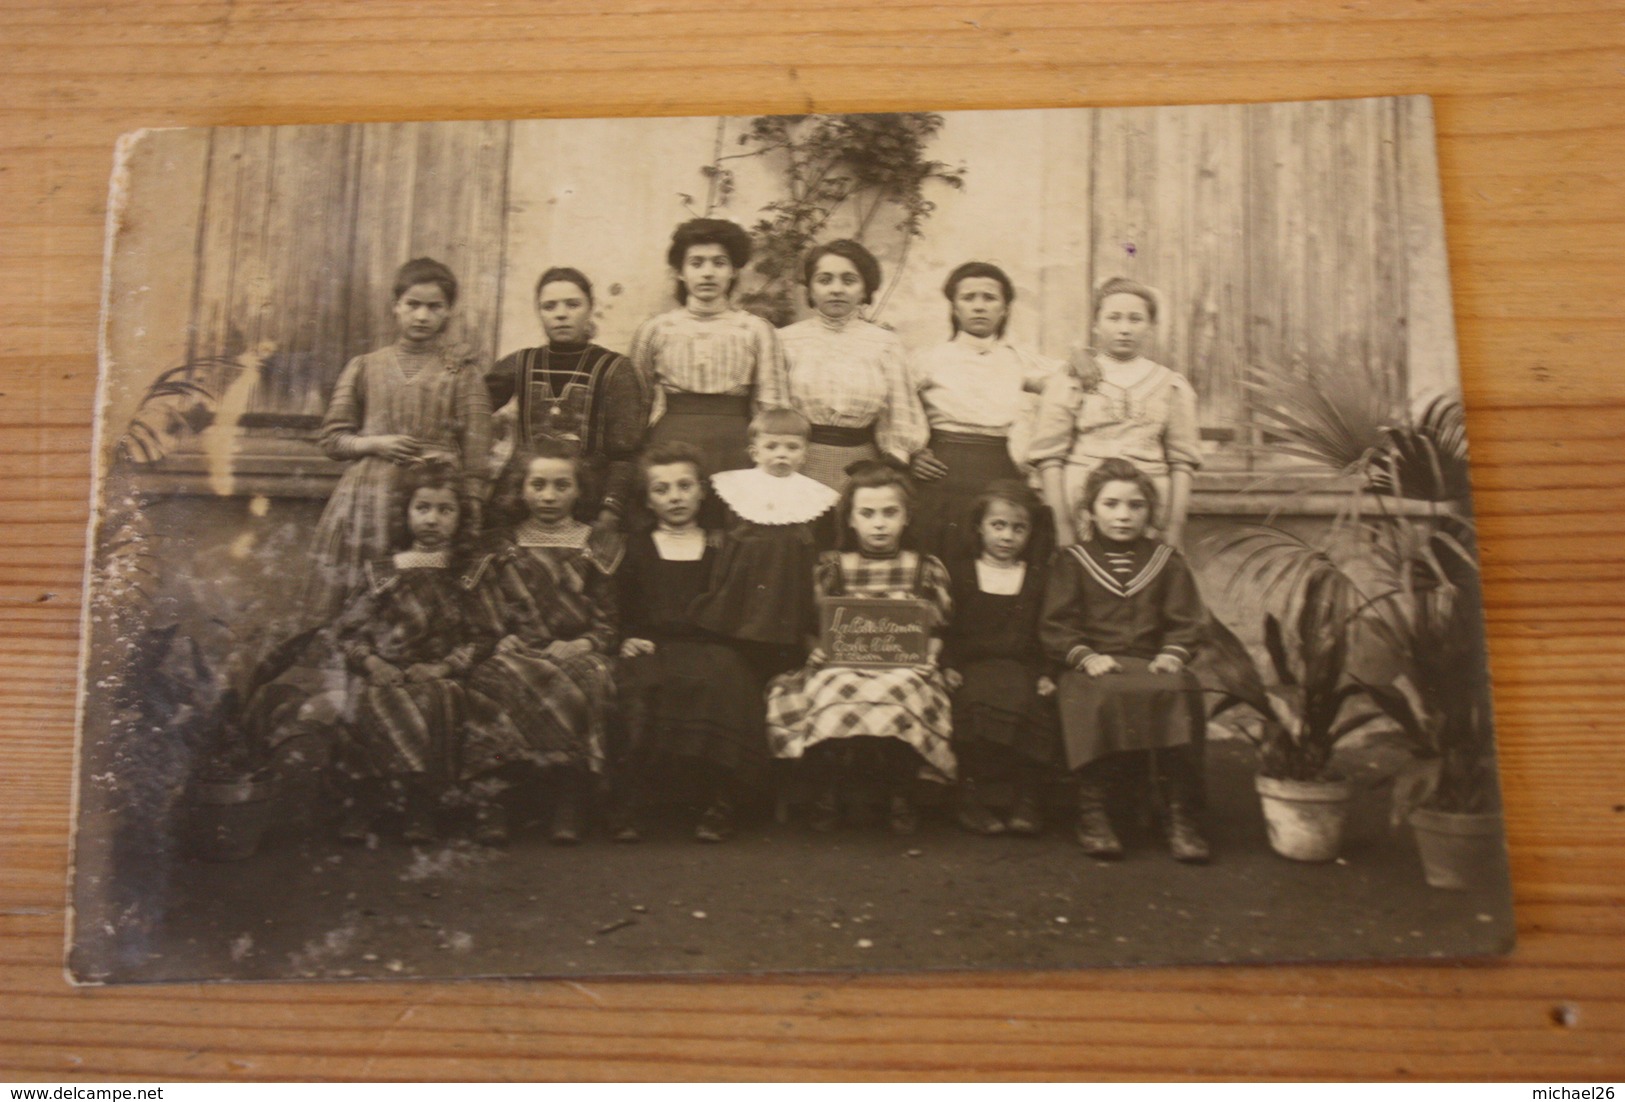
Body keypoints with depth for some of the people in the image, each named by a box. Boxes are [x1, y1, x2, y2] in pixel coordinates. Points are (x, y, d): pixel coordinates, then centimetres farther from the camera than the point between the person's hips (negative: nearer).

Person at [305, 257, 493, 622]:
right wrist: (375, 444, -4)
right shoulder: (366, 367, 13)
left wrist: (471, 510, -3)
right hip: (366, 499, 2)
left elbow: (475, 450, 3)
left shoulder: (461, 370, 7)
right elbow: (333, 438, 14)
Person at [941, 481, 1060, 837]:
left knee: (1033, 706, -33)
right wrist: (948, 666, -6)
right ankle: (970, 795, -21)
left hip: (1024, 670, 1)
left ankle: (1026, 797, -16)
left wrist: (1047, 674, -3)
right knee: (981, 703, -35)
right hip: (972, 668, -1)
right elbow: (944, 628, 10)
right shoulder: (958, 571, 16)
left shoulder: (1039, 577, 19)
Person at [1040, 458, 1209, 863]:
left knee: (1178, 691, -32)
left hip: (1153, 663, 2)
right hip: (1095, 666, -2)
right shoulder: (1071, 561, 13)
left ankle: (1180, 812, -22)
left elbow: (1185, 622, 12)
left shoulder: (1167, 561, 19)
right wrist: (1085, 656, -13)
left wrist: (1173, 653, -9)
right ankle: (1092, 810, -24)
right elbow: (1057, 627, 5)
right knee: (1105, 696, -37)